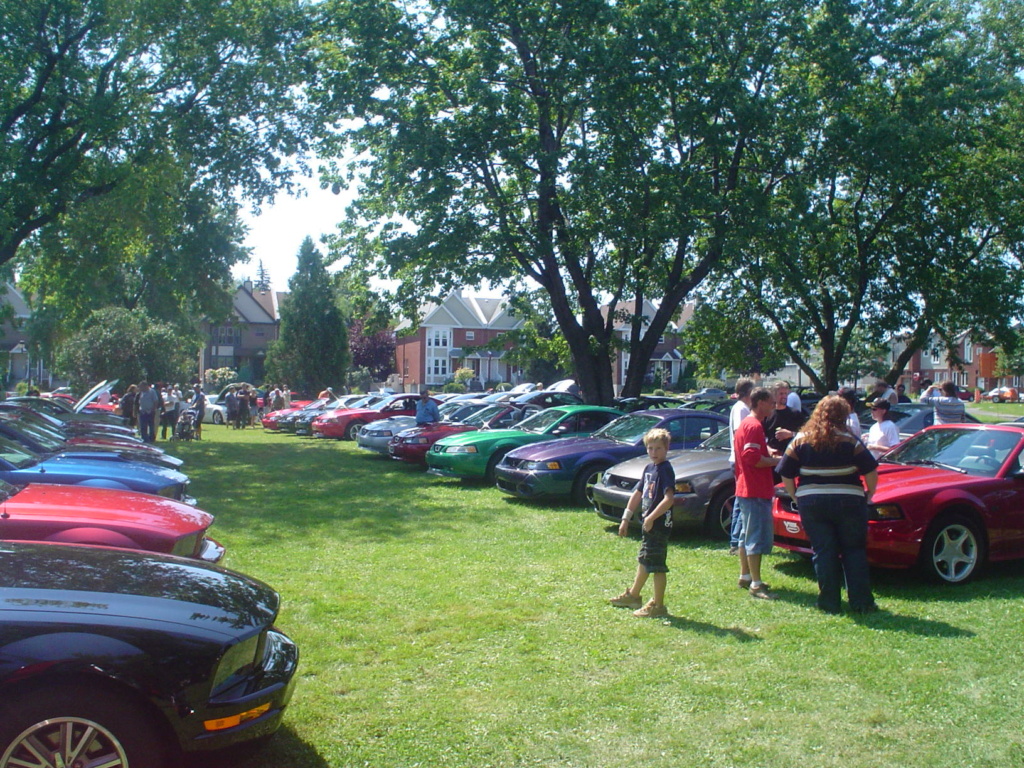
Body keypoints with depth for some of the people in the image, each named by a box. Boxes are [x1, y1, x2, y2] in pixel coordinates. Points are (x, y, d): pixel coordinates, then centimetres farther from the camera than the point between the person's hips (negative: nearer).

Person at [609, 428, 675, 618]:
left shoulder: (665, 470, -15)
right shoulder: (649, 468, 11)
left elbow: (669, 499, -26)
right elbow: (638, 494, 18)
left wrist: (651, 518, -24)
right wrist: (626, 518, 19)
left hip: (659, 524, -9)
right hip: (648, 523, 9)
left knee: (656, 564, -2)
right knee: (643, 560, 22)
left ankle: (658, 605, 7)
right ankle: (633, 595, 36)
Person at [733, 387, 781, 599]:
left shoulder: (745, 424, 17)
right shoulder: (754, 426, -16)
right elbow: (753, 458, -24)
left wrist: (768, 454, 15)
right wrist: (777, 460, -14)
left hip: (746, 489, 11)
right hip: (756, 491, -11)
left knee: (748, 534, 17)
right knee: (758, 536, -10)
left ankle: (745, 576, 26)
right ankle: (755, 584, -9)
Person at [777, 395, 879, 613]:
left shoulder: (801, 441, 1)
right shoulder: (849, 441, -4)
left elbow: (786, 474, 0)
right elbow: (871, 471, -5)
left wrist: (796, 498, 10)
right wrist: (869, 495, 8)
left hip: (812, 503, 1)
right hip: (848, 503, -1)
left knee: (823, 552, 6)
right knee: (854, 552, 9)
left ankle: (829, 603, 8)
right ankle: (861, 602, 9)